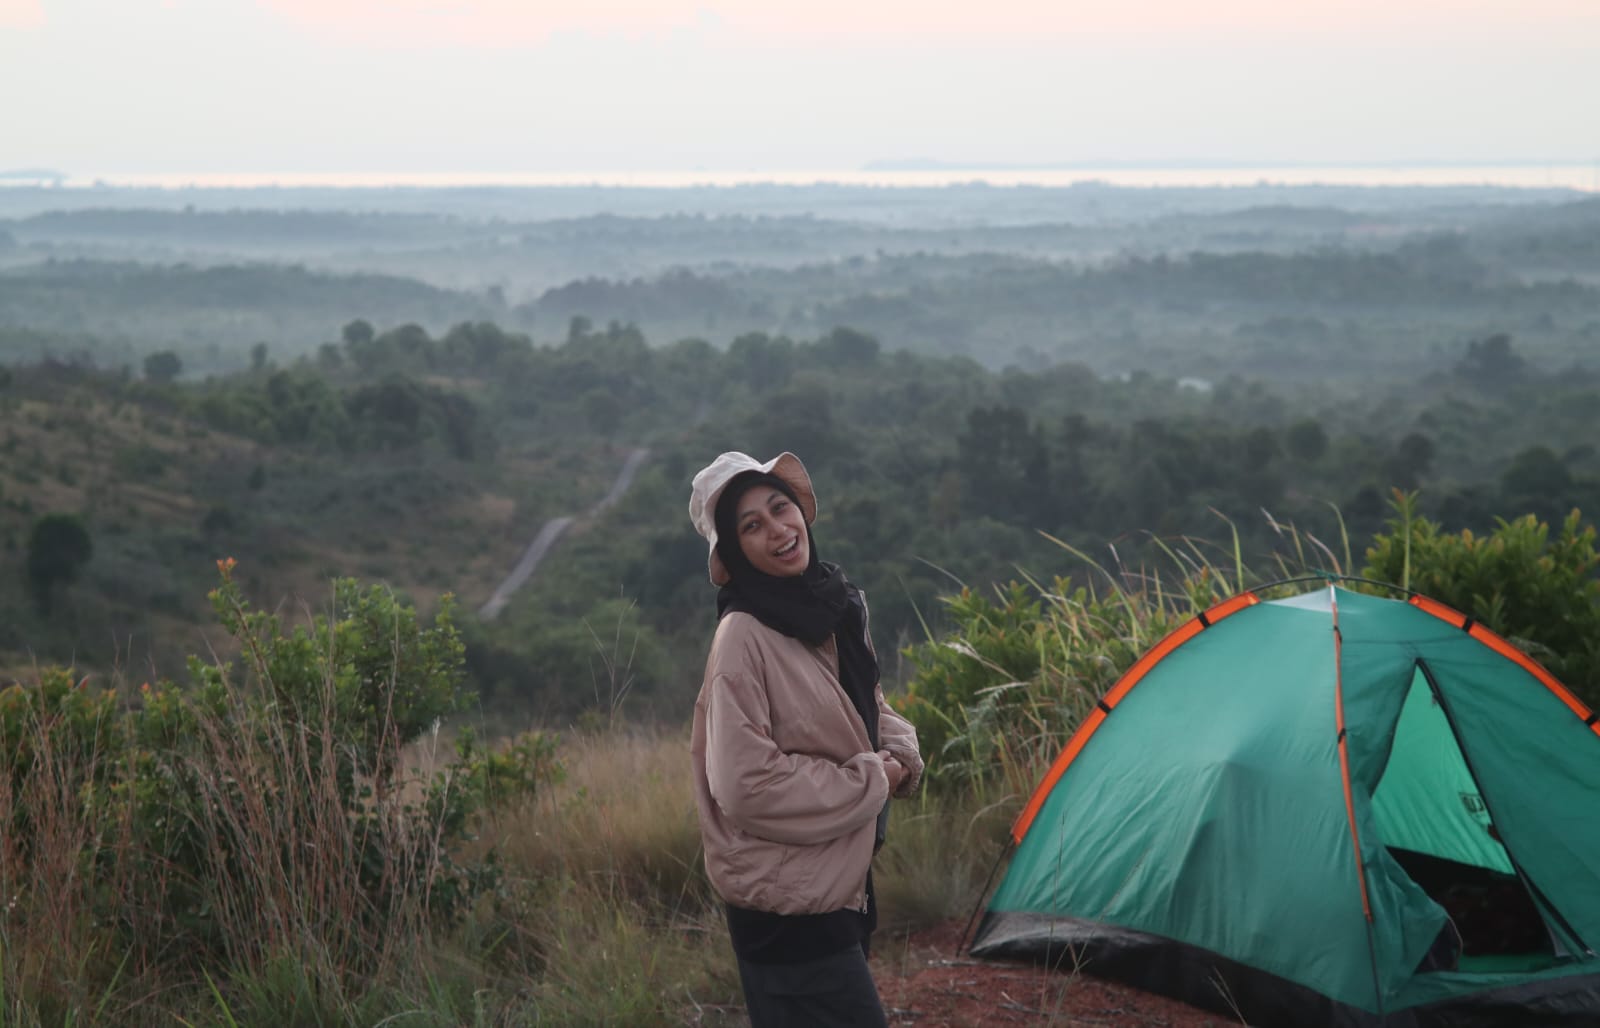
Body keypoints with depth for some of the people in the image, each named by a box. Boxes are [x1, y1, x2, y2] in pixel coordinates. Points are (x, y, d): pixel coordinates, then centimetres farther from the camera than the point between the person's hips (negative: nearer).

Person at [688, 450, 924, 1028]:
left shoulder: (833, 609, 6)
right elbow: (747, 786, -25)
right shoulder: (743, 638, -20)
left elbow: (870, 711, 22)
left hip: (838, 886, 9)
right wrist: (871, 781, -15)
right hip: (784, 907, -9)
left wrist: (899, 754, -2)